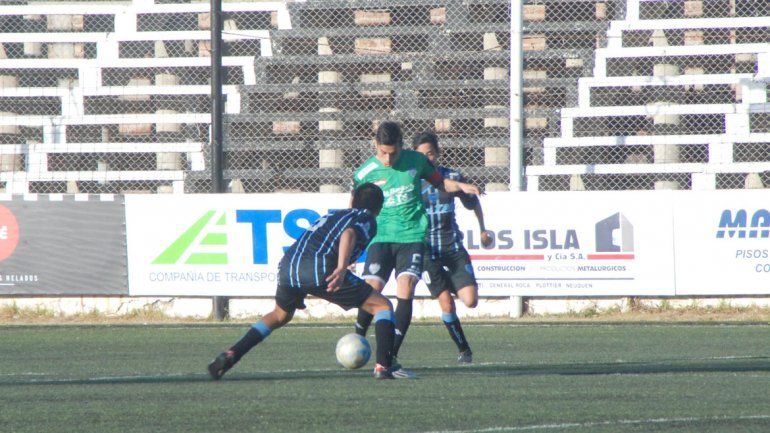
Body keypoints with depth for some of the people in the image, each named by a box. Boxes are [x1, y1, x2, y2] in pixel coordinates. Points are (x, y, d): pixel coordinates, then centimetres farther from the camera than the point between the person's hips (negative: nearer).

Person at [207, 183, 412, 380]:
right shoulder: (367, 220, 15)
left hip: (288, 267, 6)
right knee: (382, 306, 7)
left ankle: (231, 354, 24)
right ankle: (383, 365, -10)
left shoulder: (332, 215, 36)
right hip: (321, 270, -6)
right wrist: (341, 268, -25)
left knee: (281, 315, 35)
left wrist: (297, 293, 52)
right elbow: (349, 234, -9)